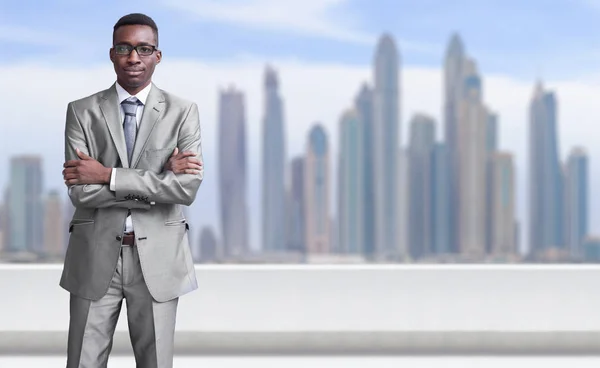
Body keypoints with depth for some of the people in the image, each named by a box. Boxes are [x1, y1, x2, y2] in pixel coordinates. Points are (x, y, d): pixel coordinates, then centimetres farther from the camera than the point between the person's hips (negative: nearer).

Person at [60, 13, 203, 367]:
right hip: (95, 257, 0)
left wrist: (108, 175, -14)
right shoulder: (82, 112, 2)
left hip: (158, 258, 0)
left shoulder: (183, 112, 1)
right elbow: (80, 190, -10)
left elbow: (188, 187, -12)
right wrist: (160, 178, -14)